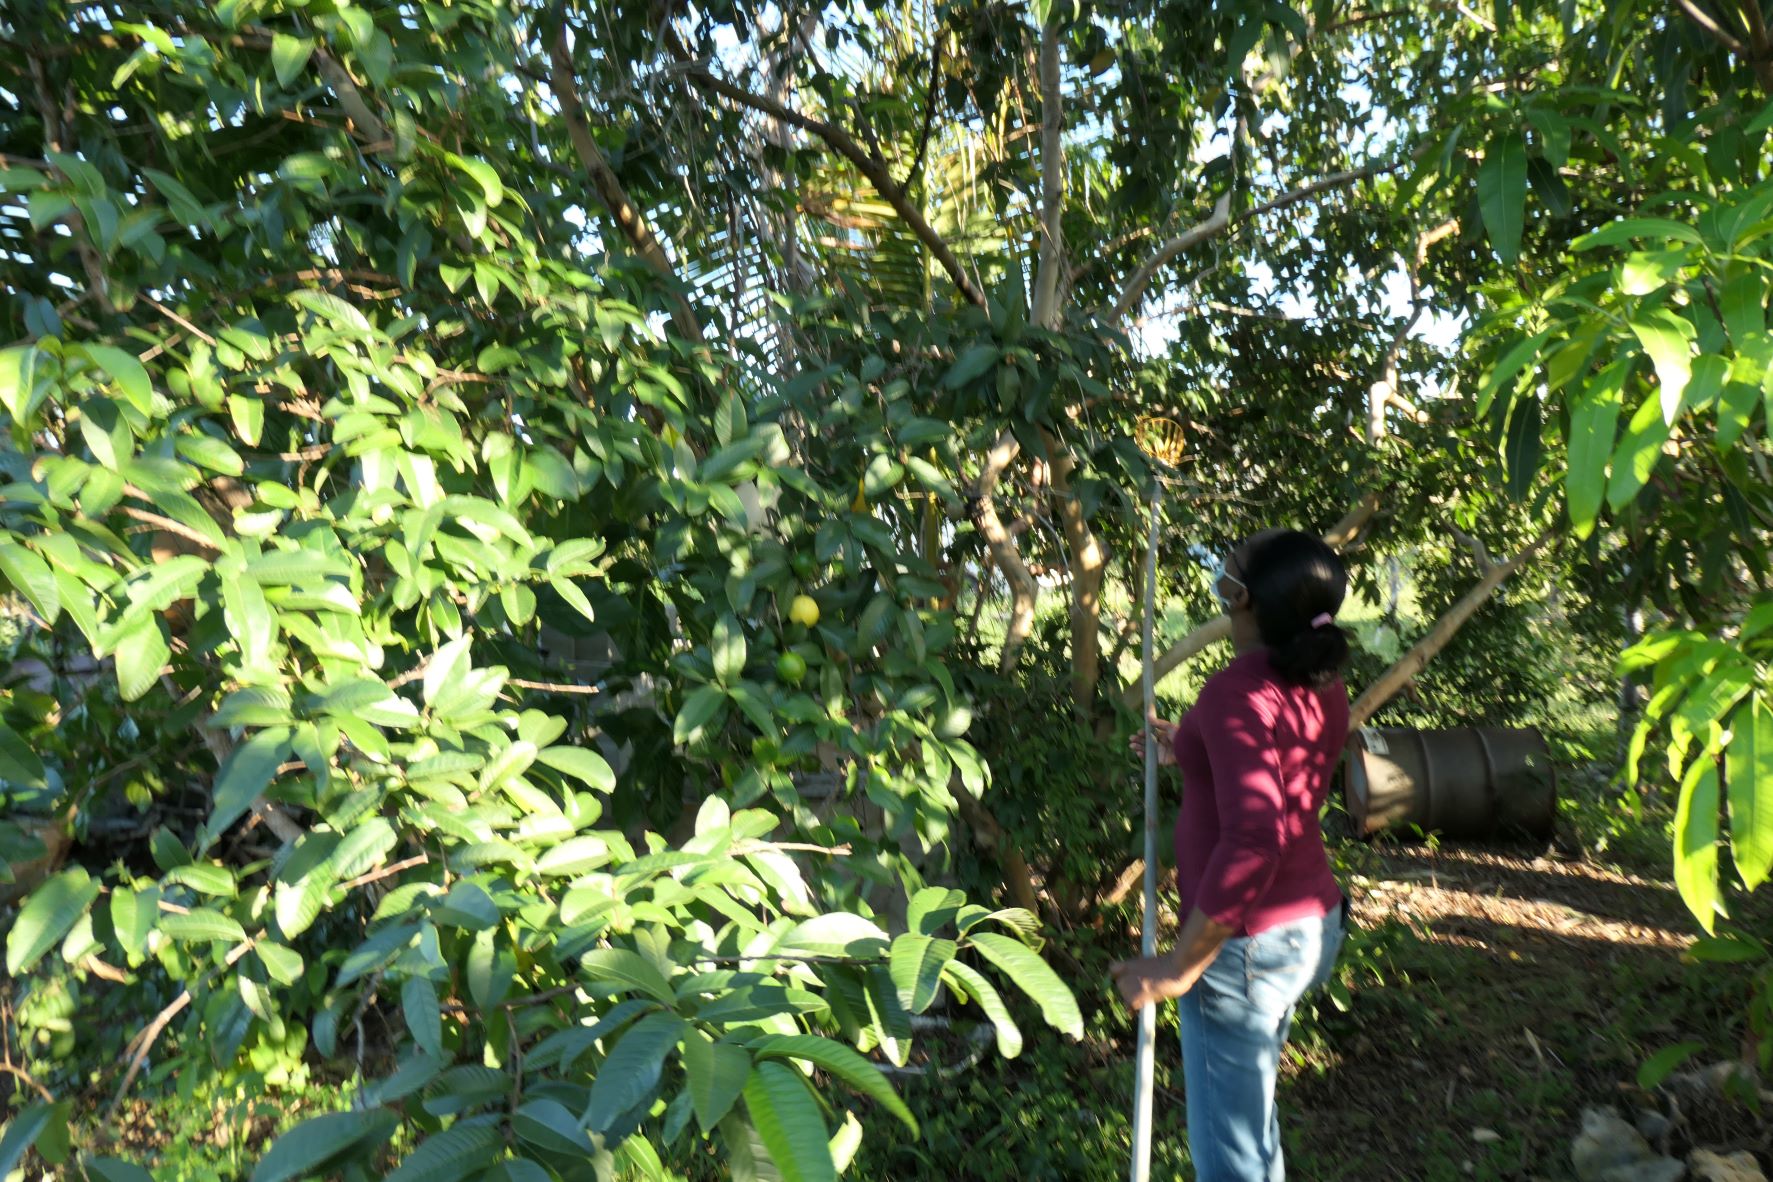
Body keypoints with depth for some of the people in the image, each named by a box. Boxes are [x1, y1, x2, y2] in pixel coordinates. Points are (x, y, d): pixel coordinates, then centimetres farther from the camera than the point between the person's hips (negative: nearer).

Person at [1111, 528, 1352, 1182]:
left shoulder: (1236, 690, -23)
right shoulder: (1323, 687, 3)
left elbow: (1252, 841, -33)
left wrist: (1179, 967, -26)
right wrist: (1191, 752, 25)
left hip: (1248, 941, -9)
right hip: (1311, 924, 9)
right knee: (1248, 1102, 28)